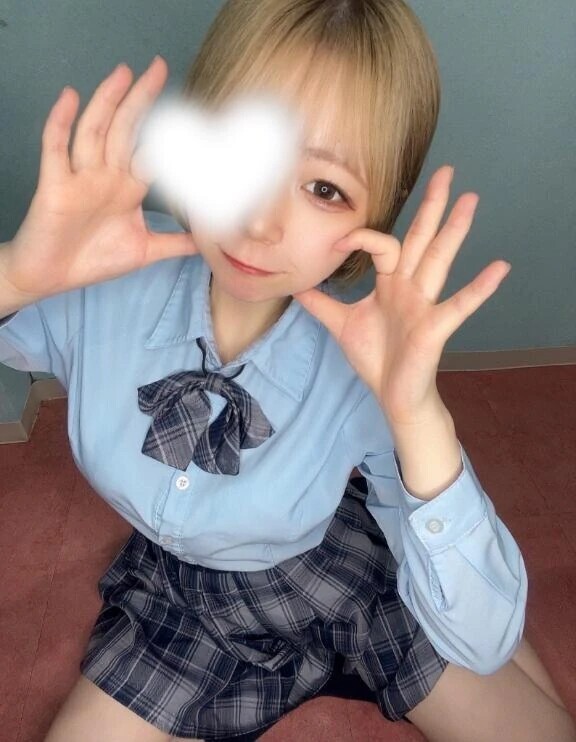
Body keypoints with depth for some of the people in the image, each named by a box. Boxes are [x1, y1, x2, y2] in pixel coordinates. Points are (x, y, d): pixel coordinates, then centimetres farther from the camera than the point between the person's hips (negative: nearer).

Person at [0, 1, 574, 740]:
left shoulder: (368, 359, -31)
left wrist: (417, 414, -45)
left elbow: (482, 645, -30)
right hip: (183, 590, 2)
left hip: (354, 556, -1)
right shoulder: (94, 283, -27)